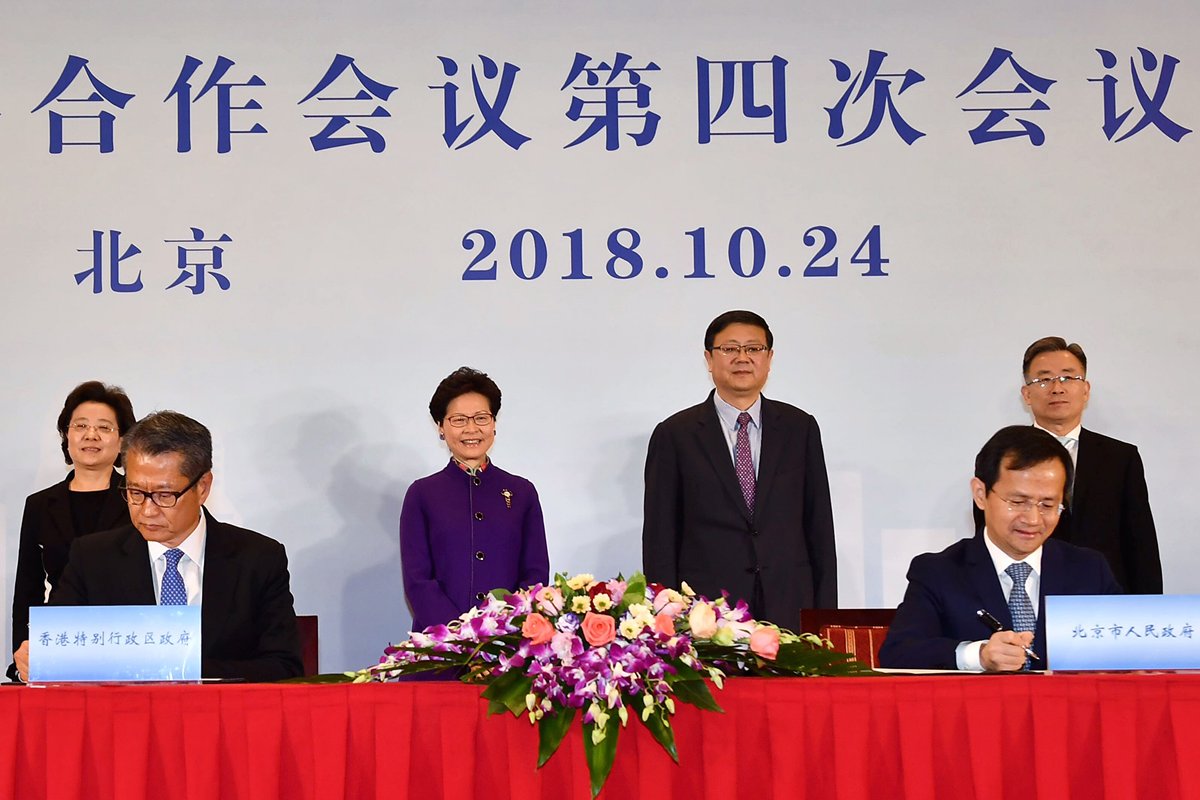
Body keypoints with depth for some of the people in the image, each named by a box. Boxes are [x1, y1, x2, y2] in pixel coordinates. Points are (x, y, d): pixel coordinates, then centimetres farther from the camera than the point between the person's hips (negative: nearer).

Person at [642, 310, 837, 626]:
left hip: (790, 612, 2)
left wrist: (825, 617, 6)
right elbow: (660, 537, 3)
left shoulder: (800, 428, 11)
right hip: (705, 616, -2)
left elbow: (820, 528, 11)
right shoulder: (674, 435, 4)